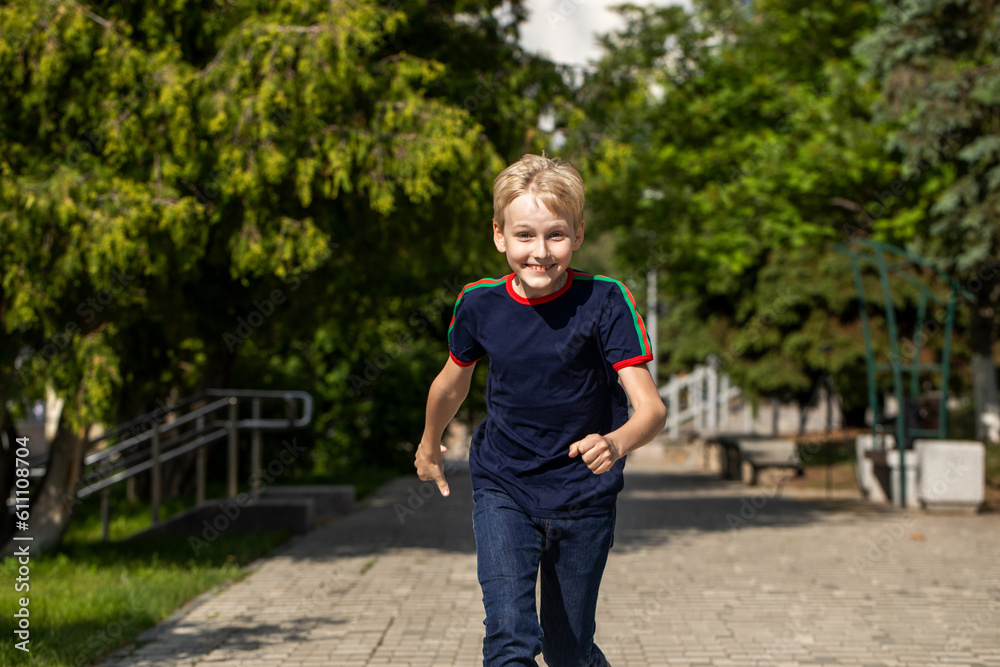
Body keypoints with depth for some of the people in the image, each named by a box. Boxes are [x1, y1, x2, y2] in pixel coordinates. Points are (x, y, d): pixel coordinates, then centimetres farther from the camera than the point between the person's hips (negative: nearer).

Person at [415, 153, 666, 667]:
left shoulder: (605, 302, -17)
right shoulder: (479, 305, -9)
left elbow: (651, 406, -25)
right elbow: (452, 383, 12)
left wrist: (617, 443, -47)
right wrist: (429, 448, 28)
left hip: (584, 497, -1)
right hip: (503, 492, 1)